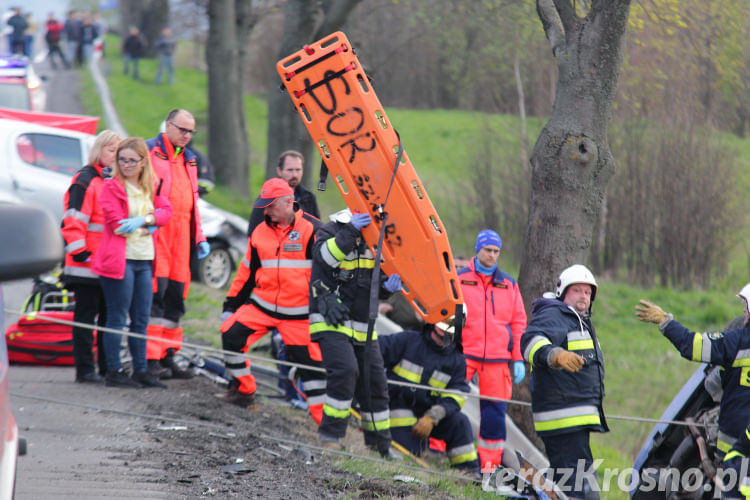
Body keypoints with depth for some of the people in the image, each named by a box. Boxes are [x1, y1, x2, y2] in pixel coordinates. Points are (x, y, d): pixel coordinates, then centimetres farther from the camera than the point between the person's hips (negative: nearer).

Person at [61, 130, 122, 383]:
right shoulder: (85, 180, -9)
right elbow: (74, 219, -14)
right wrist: (79, 252, -19)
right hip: (88, 263, -8)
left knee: (110, 314, 11)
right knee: (86, 313, -3)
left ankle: (109, 365, 18)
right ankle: (84, 369, -1)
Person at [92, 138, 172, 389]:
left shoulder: (151, 187, 14)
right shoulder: (112, 187, -5)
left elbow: (165, 211, 1)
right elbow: (117, 225, -14)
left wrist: (144, 220, -17)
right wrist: (149, 228, -7)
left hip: (144, 259, 6)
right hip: (119, 259, -6)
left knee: (141, 319, 10)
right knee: (117, 318, -3)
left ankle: (141, 370, 16)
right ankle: (113, 371, 1)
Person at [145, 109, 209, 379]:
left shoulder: (188, 159, 22)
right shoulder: (149, 152, -2)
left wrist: (199, 237, 22)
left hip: (181, 234, 8)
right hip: (155, 232, -8)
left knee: (175, 296, 8)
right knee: (155, 293, -12)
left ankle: (167, 356, 13)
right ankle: (150, 358, -12)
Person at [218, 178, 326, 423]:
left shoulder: (311, 229, -8)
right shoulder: (260, 232, 9)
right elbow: (247, 272, 18)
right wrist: (231, 304, 18)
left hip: (299, 312, -5)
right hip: (262, 305, 5)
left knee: (310, 361, -5)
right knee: (231, 334, -7)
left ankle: (323, 416, 4)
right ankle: (244, 389, 11)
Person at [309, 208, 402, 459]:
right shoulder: (332, 231, -6)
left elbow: (378, 278, 16)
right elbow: (324, 257, -27)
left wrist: (388, 285, -7)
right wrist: (350, 232, -36)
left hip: (363, 327, 7)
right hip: (331, 323, -7)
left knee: (374, 380, 8)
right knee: (345, 370, -26)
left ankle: (380, 444, 19)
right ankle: (331, 434, -17)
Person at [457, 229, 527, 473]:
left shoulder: (509, 285, 14)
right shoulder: (459, 279, 6)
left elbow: (519, 323, 14)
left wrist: (519, 359, 7)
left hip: (498, 359, 2)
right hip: (464, 355, -2)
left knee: (494, 412, 1)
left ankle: (490, 464, 6)